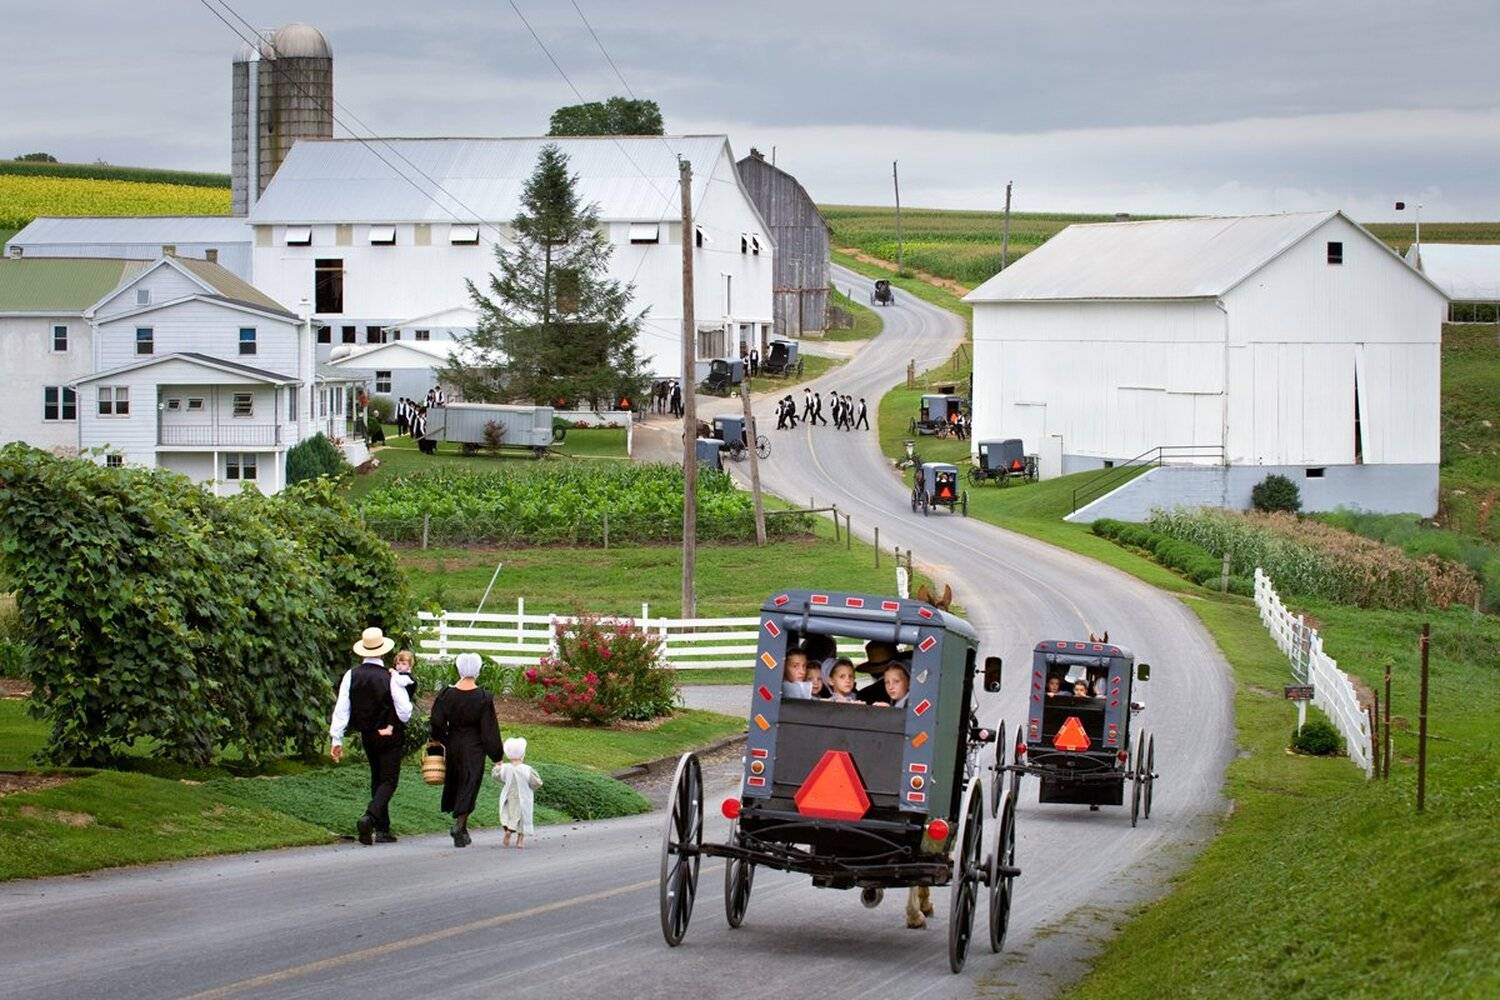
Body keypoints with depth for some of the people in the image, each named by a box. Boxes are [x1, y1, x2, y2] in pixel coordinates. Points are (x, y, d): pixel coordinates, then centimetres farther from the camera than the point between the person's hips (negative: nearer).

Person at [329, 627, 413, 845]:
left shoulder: (351, 676, -6)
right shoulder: (391, 678, -18)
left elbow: (341, 709, -6)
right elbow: (405, 712, -14)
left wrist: (336, 739, -2)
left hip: (366, 735, 5)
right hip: (389, 736, -5)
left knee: (377, 780, 18)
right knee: (389, 781, -1)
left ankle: (383, 829, 22)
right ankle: (369, 817, -24)